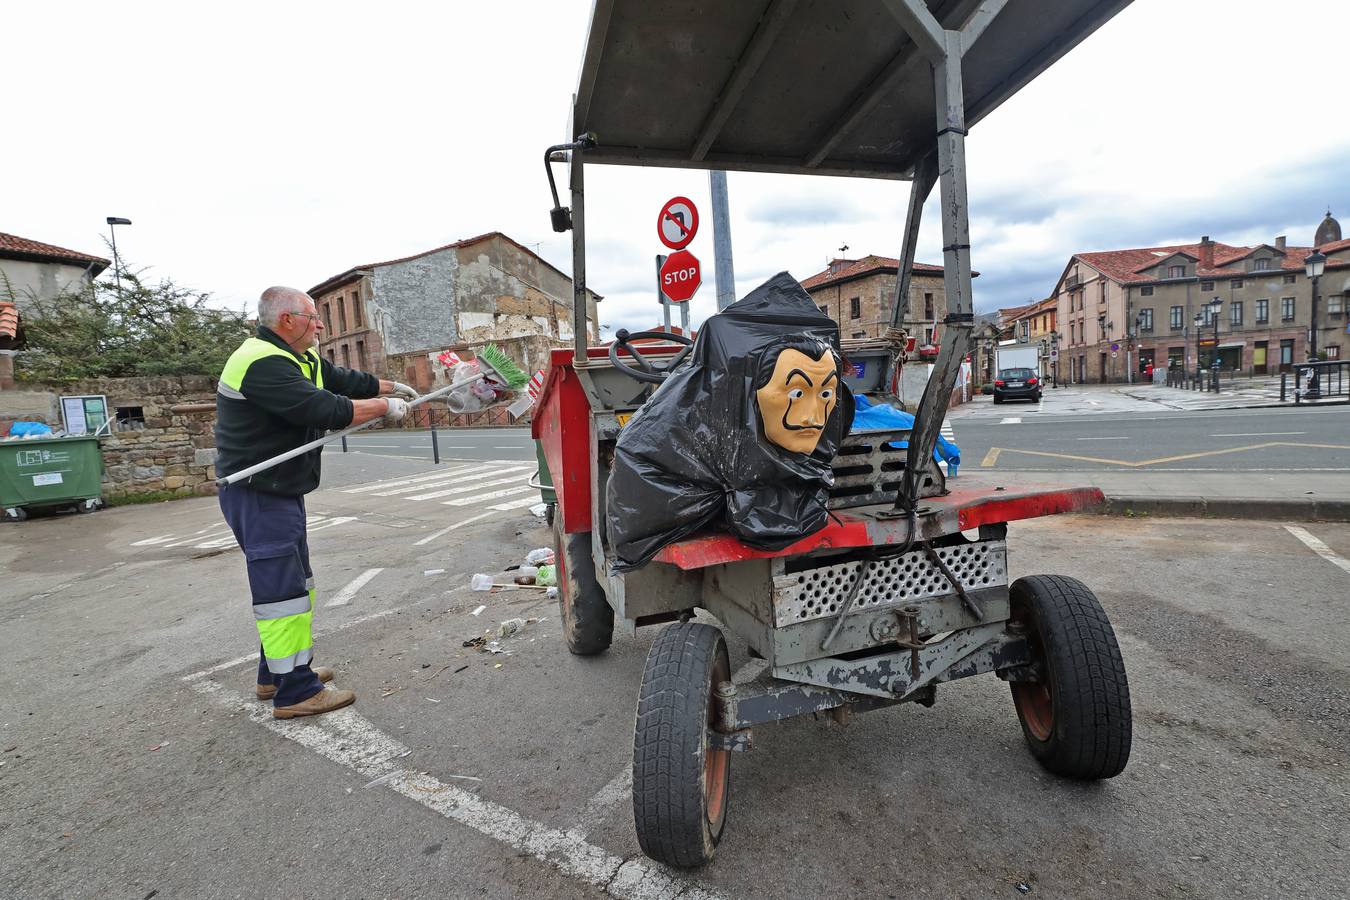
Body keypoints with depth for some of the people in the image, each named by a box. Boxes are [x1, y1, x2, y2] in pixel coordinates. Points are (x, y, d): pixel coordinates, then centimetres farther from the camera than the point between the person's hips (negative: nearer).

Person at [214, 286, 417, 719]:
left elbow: (343, 380, 20)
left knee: (294, 582, 17)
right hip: (257, 497, -11)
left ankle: (277, 673, 30)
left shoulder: (302, 359, 9)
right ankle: (295, 692, 1)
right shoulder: (262, 365, -22)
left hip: (281, 491, 11)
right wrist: (384, 407, -19)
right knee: (282, 589, -7)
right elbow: (323, 409, -29)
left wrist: (392, 387, 20)